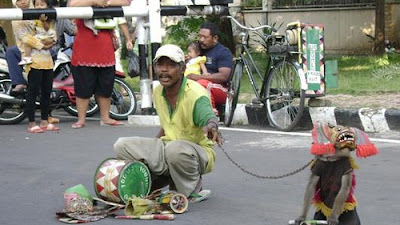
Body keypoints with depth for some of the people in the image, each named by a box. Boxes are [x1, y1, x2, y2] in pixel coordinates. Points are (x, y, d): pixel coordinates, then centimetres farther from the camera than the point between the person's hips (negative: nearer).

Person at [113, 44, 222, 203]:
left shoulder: (196, 94, -20)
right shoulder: (158, 92, 4)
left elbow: (209, 117, -40)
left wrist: (211, 127, -63)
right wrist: (151, 147, 10)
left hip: (198, 152, -6)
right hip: (167, 147, 6)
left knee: (175, 149, -41)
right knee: (122, 146, -12)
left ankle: (193, 192, -13)